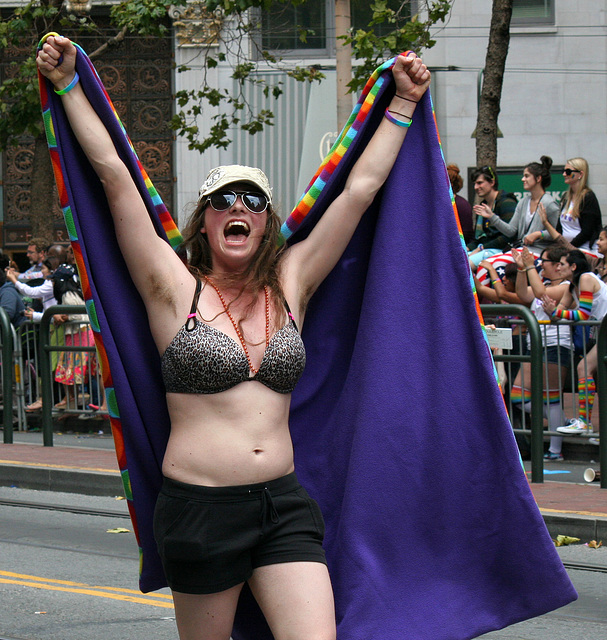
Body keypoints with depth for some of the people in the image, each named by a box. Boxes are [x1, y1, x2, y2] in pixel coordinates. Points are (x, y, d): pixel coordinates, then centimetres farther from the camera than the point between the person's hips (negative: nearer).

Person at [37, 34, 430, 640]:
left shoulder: (291, 284, 10)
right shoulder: (176, 290, 0)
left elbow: (360, 187, 13)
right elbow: (114, 176, -4)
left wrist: (402, 104, 17)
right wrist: (69, 85, -3)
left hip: (284, 505, 3)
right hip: (200, 508, -3)